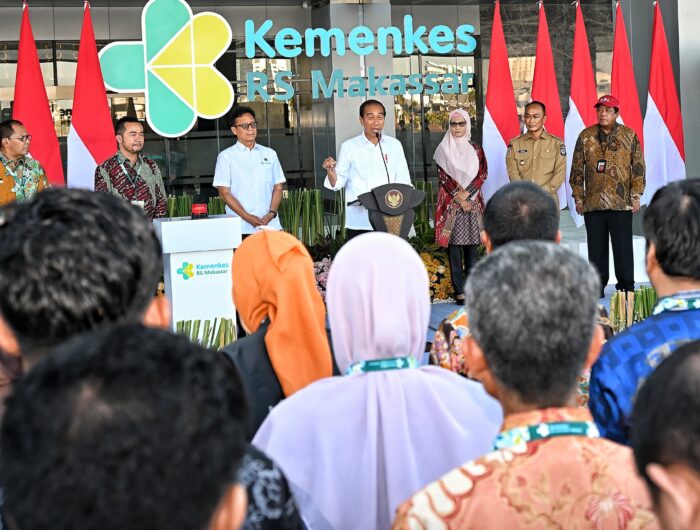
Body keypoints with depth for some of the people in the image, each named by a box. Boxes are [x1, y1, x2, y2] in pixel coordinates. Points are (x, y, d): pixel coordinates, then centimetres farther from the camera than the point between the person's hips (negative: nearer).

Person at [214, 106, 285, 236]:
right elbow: (224, 192, -1)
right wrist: (247, 217, -11)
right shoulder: (226, 157, 4)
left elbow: (278, 187, 14)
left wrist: (272, 213, -4)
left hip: (270, 225, 3)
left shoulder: (269, 154, 16)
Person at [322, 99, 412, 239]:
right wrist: (330, 171, -18)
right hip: (359, 222, -2)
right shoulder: (349, 147, 2)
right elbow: (338, 183, 3)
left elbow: (403, 180, 10)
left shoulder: (394, 145, 9)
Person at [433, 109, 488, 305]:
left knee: (471, 244, 3)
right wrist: (459, 198, -11)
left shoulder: (476, 149, 10)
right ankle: (459, 290, -5)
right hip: (451, 202, -2)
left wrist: (467, 193, -11)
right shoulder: (443, 149, 4)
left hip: (473, 202, 2)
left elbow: (483, 174, 2)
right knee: (454, 245, -5)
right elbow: (443, 177, -2)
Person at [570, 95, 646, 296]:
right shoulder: (586, 136, 7)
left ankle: (626, 287, 10)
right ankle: (597, 285, 15)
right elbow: (577, 168, 9)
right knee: (596, 247, 6)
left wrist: (636, 196, -1)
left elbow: (638, 166, 4)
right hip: (592, 202, 2)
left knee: (623, 246, 1)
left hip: (621, 203, -1)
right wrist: (578, 197, 5)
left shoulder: (629, 136, 5)